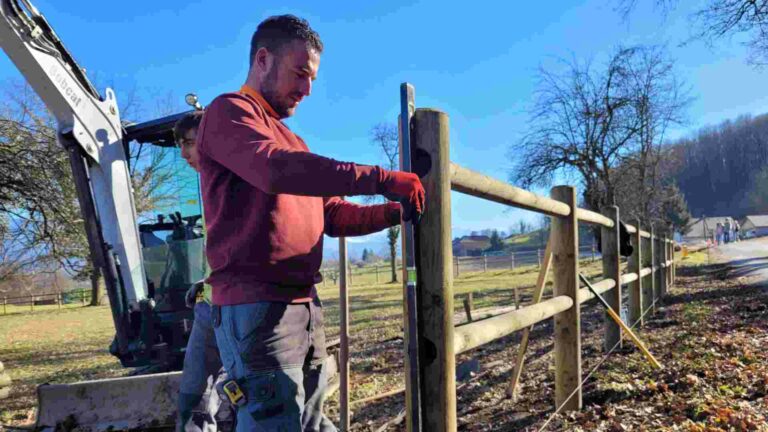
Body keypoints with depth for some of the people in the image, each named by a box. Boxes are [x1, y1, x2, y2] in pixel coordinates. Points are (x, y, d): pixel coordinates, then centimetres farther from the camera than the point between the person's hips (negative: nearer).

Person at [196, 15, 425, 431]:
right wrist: (381, 179, -24)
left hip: (306, 305, 9)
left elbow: (334, 215, 19)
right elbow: (276, 171, -24)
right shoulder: (228, 111, -2)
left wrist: (396, 212, 3)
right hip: (256, 306, -9)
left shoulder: (293, 142, 24)